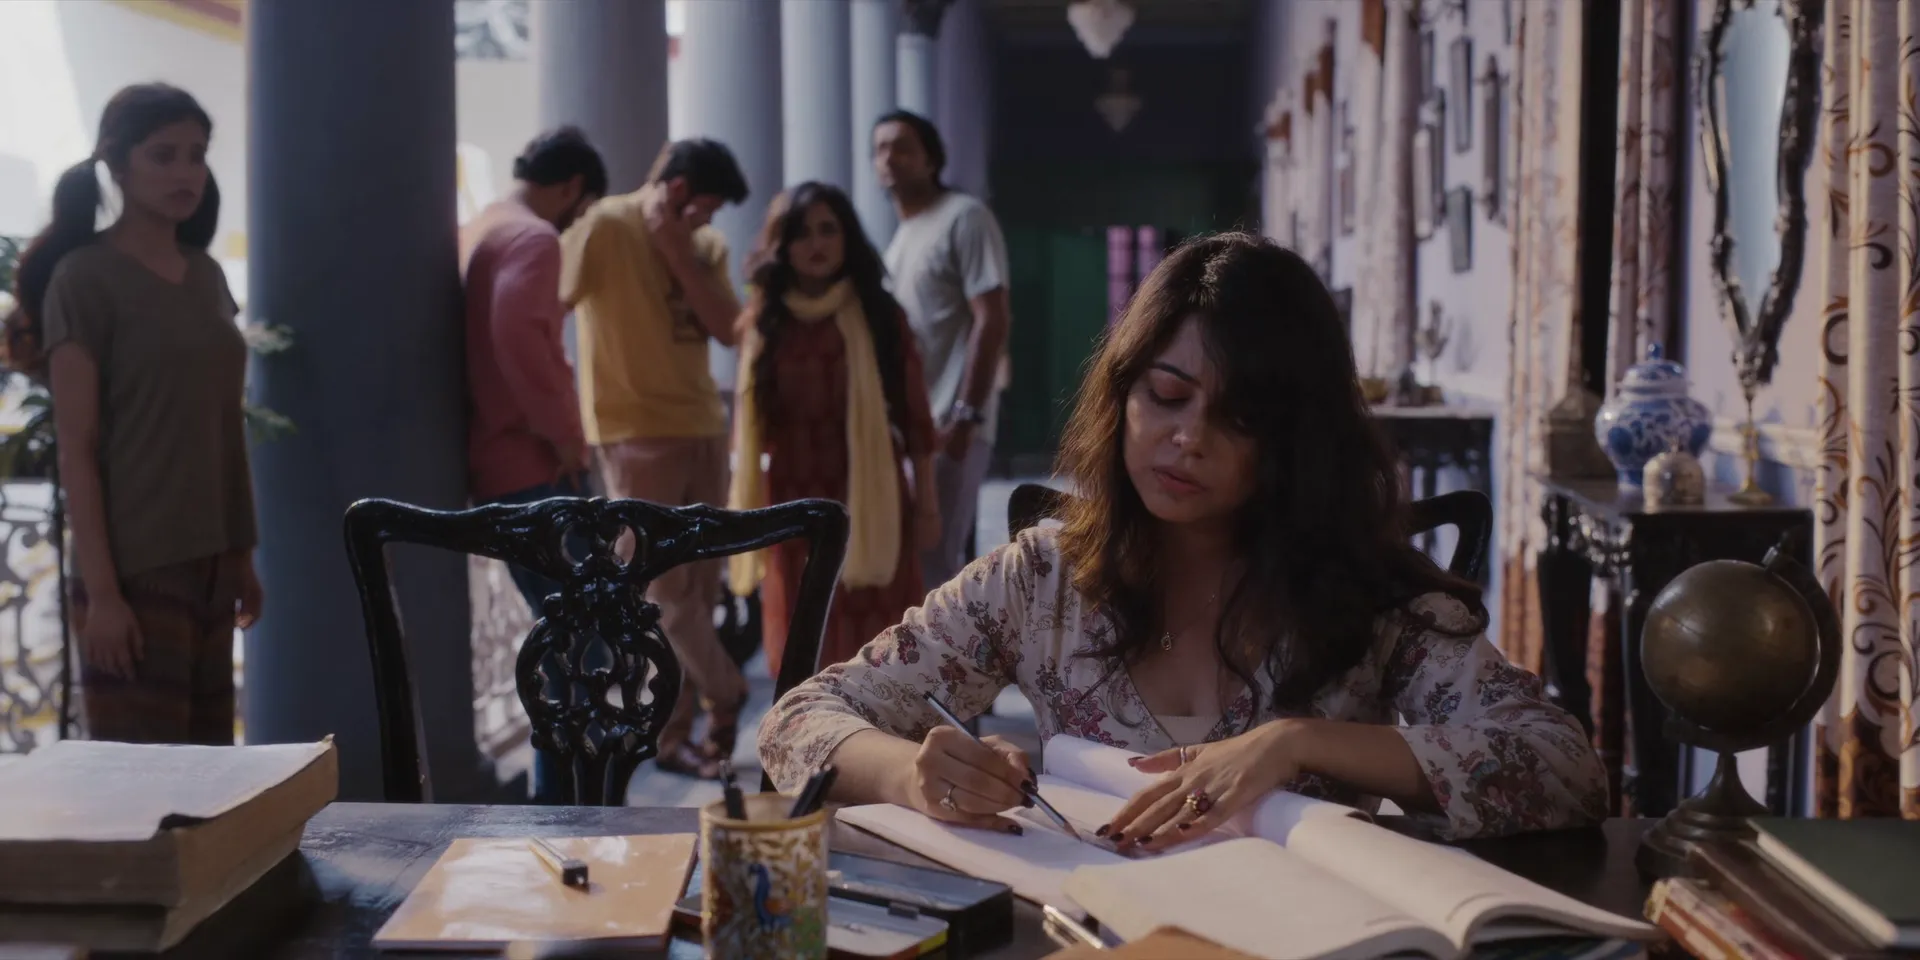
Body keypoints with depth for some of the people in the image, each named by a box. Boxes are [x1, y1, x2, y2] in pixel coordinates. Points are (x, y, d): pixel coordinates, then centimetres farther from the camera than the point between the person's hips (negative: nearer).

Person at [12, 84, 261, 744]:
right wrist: (100, 590, -16)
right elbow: (76, 448, -11)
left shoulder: (206, 275, 12)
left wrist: (242, 556, 13)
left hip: (208, 562, 7)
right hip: (137, 567, -7)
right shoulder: (85, 278, -7)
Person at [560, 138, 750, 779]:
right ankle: (727, 697, 16)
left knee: (698, 588, 7)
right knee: (665, 591, -2)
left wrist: (678, 250, -8)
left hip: (702, 427, 7)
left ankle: (673, 732, 15)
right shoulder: (603, 226, -8)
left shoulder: (704, 244, 11)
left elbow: (728, 329, 0)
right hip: (635, 432, -6)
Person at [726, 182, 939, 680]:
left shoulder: (879, 314, -1)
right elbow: (749, 419, 7)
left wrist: (926, 499, -1)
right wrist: (739, 499, 5)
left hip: (869, 499, -2)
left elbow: (912, 411, 0)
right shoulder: (763, 321, 4)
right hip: (794, 504, 2)